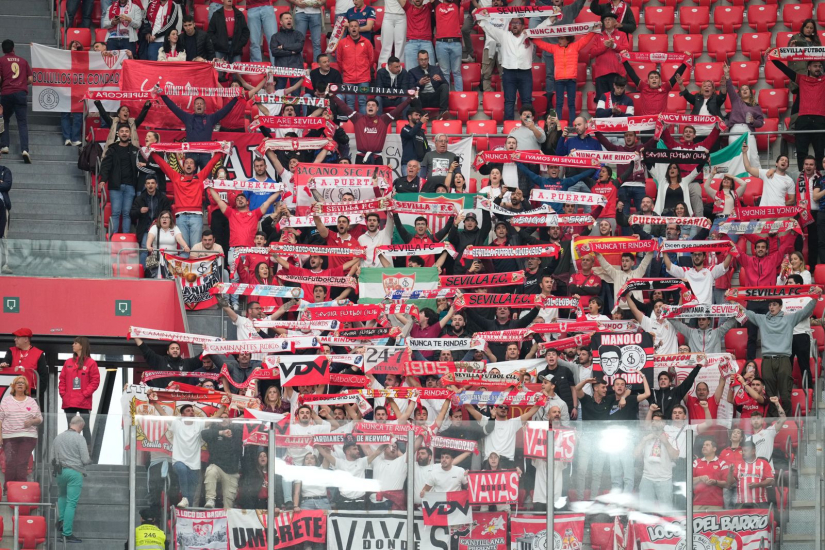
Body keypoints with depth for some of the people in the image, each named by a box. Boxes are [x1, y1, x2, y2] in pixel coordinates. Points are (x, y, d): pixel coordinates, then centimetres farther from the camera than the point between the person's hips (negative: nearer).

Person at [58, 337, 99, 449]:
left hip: (84, 402, -5)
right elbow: (62, 380, 13)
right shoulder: (68, 362, 12)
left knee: (85, 427, -3)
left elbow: (95, 381, -5)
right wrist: (63, 394, 0)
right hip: (69, 402, 5)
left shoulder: (90, 363, -2)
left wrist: (85, 394, -12)